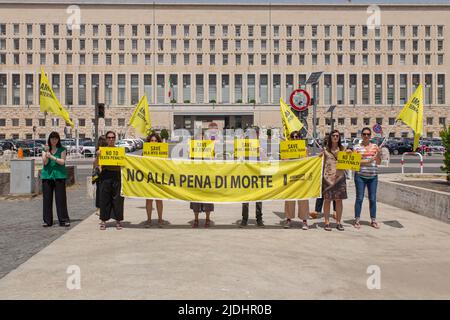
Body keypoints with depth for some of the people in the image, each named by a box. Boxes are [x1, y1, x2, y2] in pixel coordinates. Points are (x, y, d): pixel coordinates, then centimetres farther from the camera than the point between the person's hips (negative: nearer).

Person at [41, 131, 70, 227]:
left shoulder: (62, 150, 6)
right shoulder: (45, 150, 11)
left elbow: (62, 161, -6)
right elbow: (44, 163, -2)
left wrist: (52, 157, -15)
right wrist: (46, 152, -12)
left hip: (59, 175, -2)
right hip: (47, 175, 2)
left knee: (61, 198, -3)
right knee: (47, 198, 3)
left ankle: (64, 220, 1)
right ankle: (47, 220, 10)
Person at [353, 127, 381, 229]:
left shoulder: (375, 146, 10)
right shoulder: (357, 147, 1)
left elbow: (378, 162, 9)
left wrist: (378, 154, -9)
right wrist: (368, 161, -18)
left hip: (373, 176, 3)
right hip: (360, 176, -3)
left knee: (373, 198, 6)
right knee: (359, 198, 0)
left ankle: (373, 220, 16)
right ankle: (357, 220, 8)